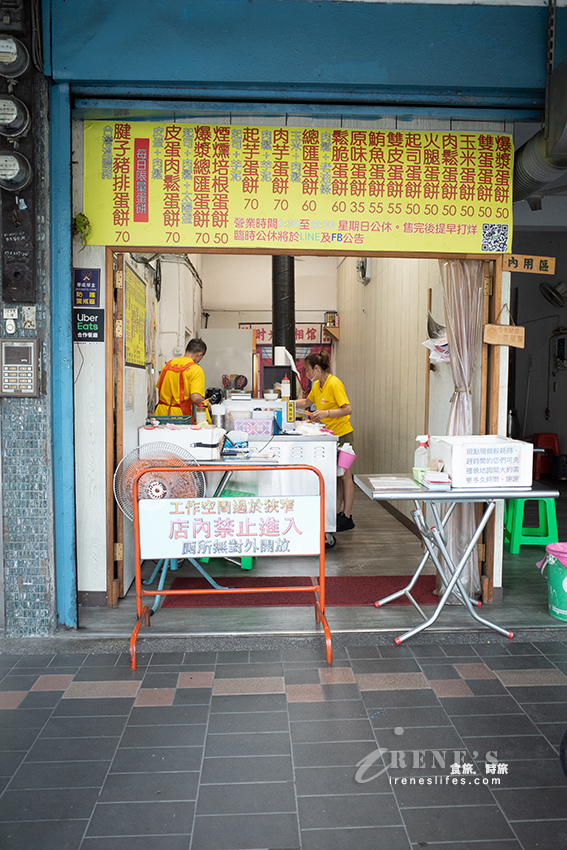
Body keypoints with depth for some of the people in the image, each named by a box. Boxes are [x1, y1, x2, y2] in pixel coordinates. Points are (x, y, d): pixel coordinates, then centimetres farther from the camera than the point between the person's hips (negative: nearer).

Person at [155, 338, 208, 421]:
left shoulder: (168, 364, 11)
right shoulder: (196, 370, -8)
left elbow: (159, 388, 18)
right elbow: (195, 398, -19)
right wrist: (205, 403, 0)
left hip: (161, 412, 6)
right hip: (180, 414, -6)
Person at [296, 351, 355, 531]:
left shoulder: (334, 384, -18)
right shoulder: (317, 386, 9)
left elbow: (347, 409, -23)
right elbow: (306, 402, 26)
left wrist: (326, 412, -31)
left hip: (342, 434, -8)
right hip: (330, 435, 8)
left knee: (344, 475, -1)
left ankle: (347, 518, 5)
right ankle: (337, 514, 17)